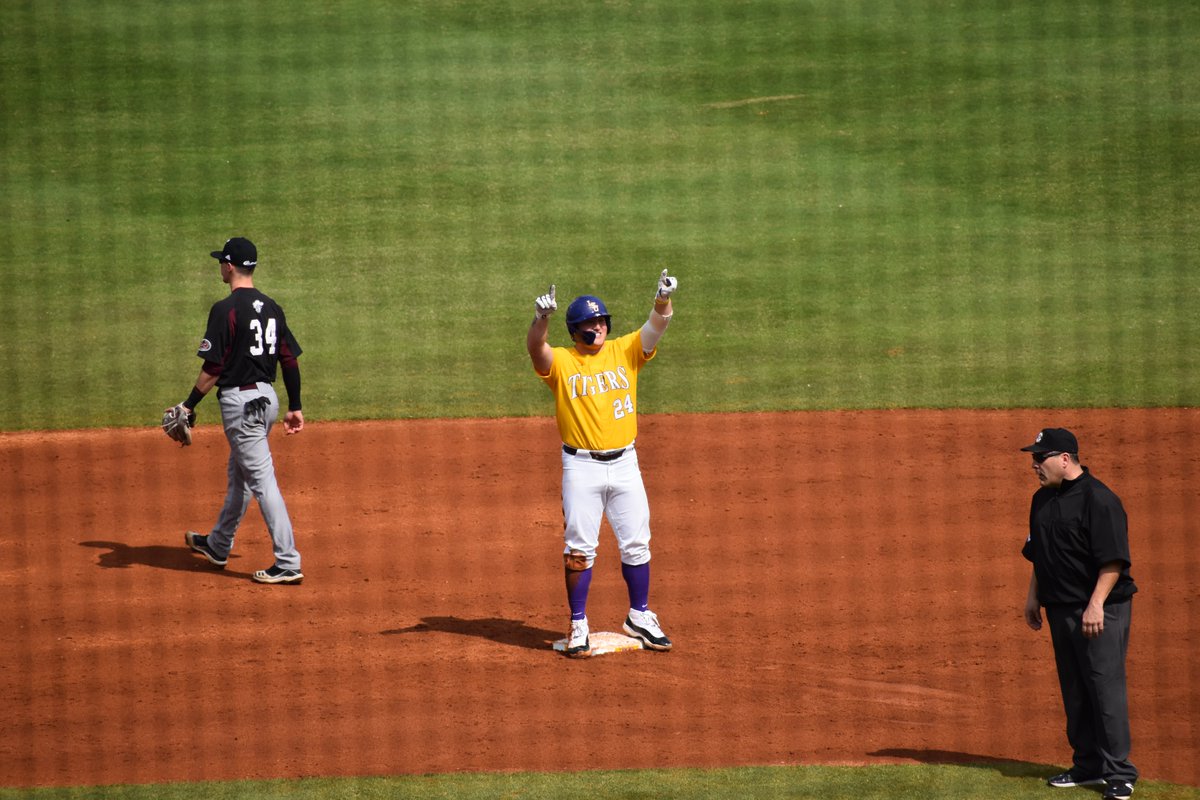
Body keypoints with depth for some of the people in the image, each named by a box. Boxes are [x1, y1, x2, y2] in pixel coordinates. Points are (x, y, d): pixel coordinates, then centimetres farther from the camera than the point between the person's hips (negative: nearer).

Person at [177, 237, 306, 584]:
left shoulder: (226, 310, -16)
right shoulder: (271, 308, 7)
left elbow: (213, 368, -17)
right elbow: (290, 360, 9)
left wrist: (189, 406, -10)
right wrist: (295, 407, 15)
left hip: (240, 400, -9)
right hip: (267, 397, 9)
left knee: (261, 478, -9)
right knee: (238, 476, 23)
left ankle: (288, 564, -13)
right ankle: (218, 546, 40)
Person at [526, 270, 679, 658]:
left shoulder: (624, 352, 3)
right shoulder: (560, 362, -5)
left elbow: (655, 327, -11)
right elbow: (535, 347, -26)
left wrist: (663, 299, -33)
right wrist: (541, 318, -47)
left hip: (624, 464, 3)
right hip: (582, 467, -3)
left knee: (636, 544, 9)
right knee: (579, 549, 0)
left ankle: (639, 617, 24)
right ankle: (578, 627, 7)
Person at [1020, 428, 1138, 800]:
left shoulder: (1098, 499, -15)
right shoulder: (1043, 499, 12)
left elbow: (1113, 560, -19)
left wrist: (1096, 605, -24)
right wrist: (1033, 597, 18)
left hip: (1102, 611, -9)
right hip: (1061, 609, 9)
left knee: (1106, 687, -9)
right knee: (1074, 690, 12)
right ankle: (1088, 766, 21)